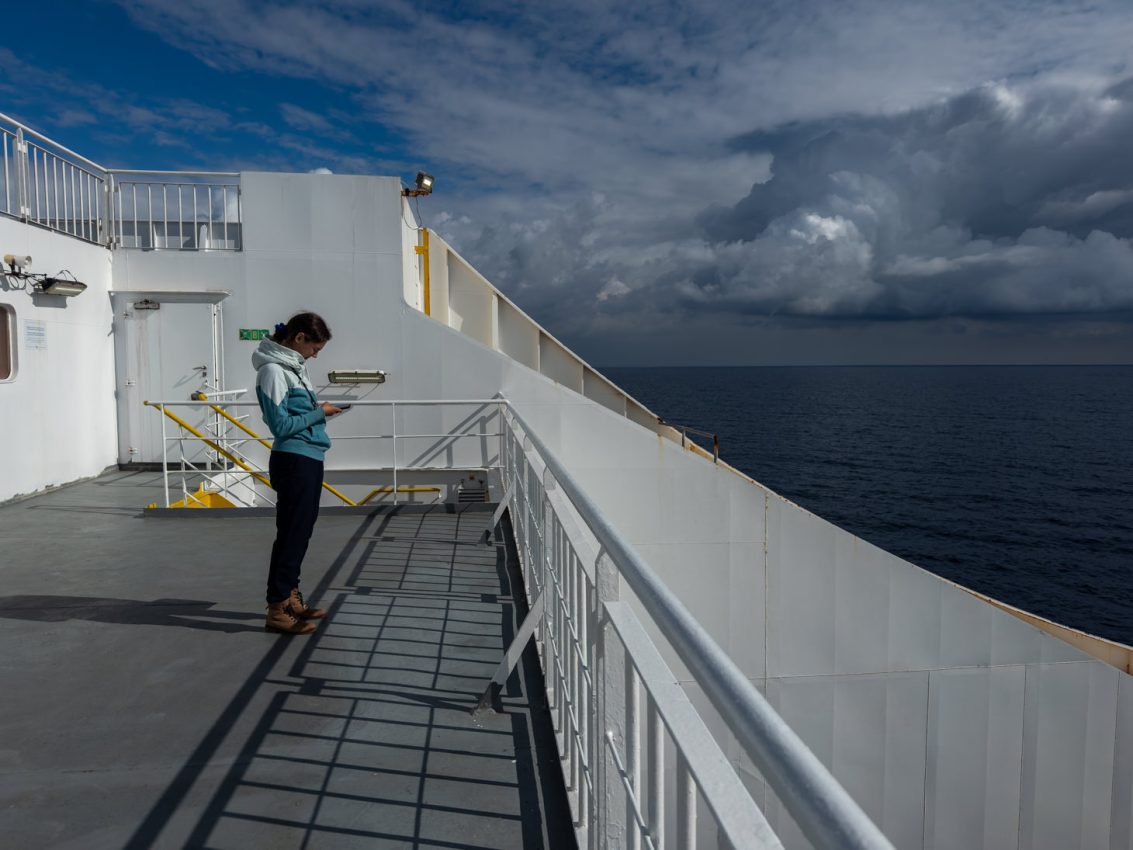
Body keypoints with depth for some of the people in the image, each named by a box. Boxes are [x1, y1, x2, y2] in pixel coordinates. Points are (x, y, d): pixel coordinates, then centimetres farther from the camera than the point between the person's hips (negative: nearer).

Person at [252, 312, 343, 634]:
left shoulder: (293, 365, 14)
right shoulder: (273, 370, -13)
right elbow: (281, 425, -17)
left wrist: (318, 409, 3)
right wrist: (319, 413, -10)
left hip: (309, 460, 9)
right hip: (293, 461, -9)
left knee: (301, 531, 15)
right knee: (291, 533, -4)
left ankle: (291, 597, 27)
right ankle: (277, 610, 4)